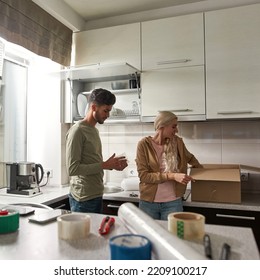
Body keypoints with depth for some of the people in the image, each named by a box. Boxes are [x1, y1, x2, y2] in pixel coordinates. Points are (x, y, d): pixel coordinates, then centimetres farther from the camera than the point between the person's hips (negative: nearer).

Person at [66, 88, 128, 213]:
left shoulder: (94, 130, 13)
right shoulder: (77, 131, -15)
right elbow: (72, 169, -20)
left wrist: (112, 165, 1)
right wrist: (105, 165, -20)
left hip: (96, 195, 9)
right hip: (83, 199, -8)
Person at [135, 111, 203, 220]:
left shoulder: (177, 142, 1)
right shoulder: (144, 144, -9)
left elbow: (189, 158, 21)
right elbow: (143, 175, -14)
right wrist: (172, 176, -19)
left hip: (173, 202, 2)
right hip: (149, 202, -2)